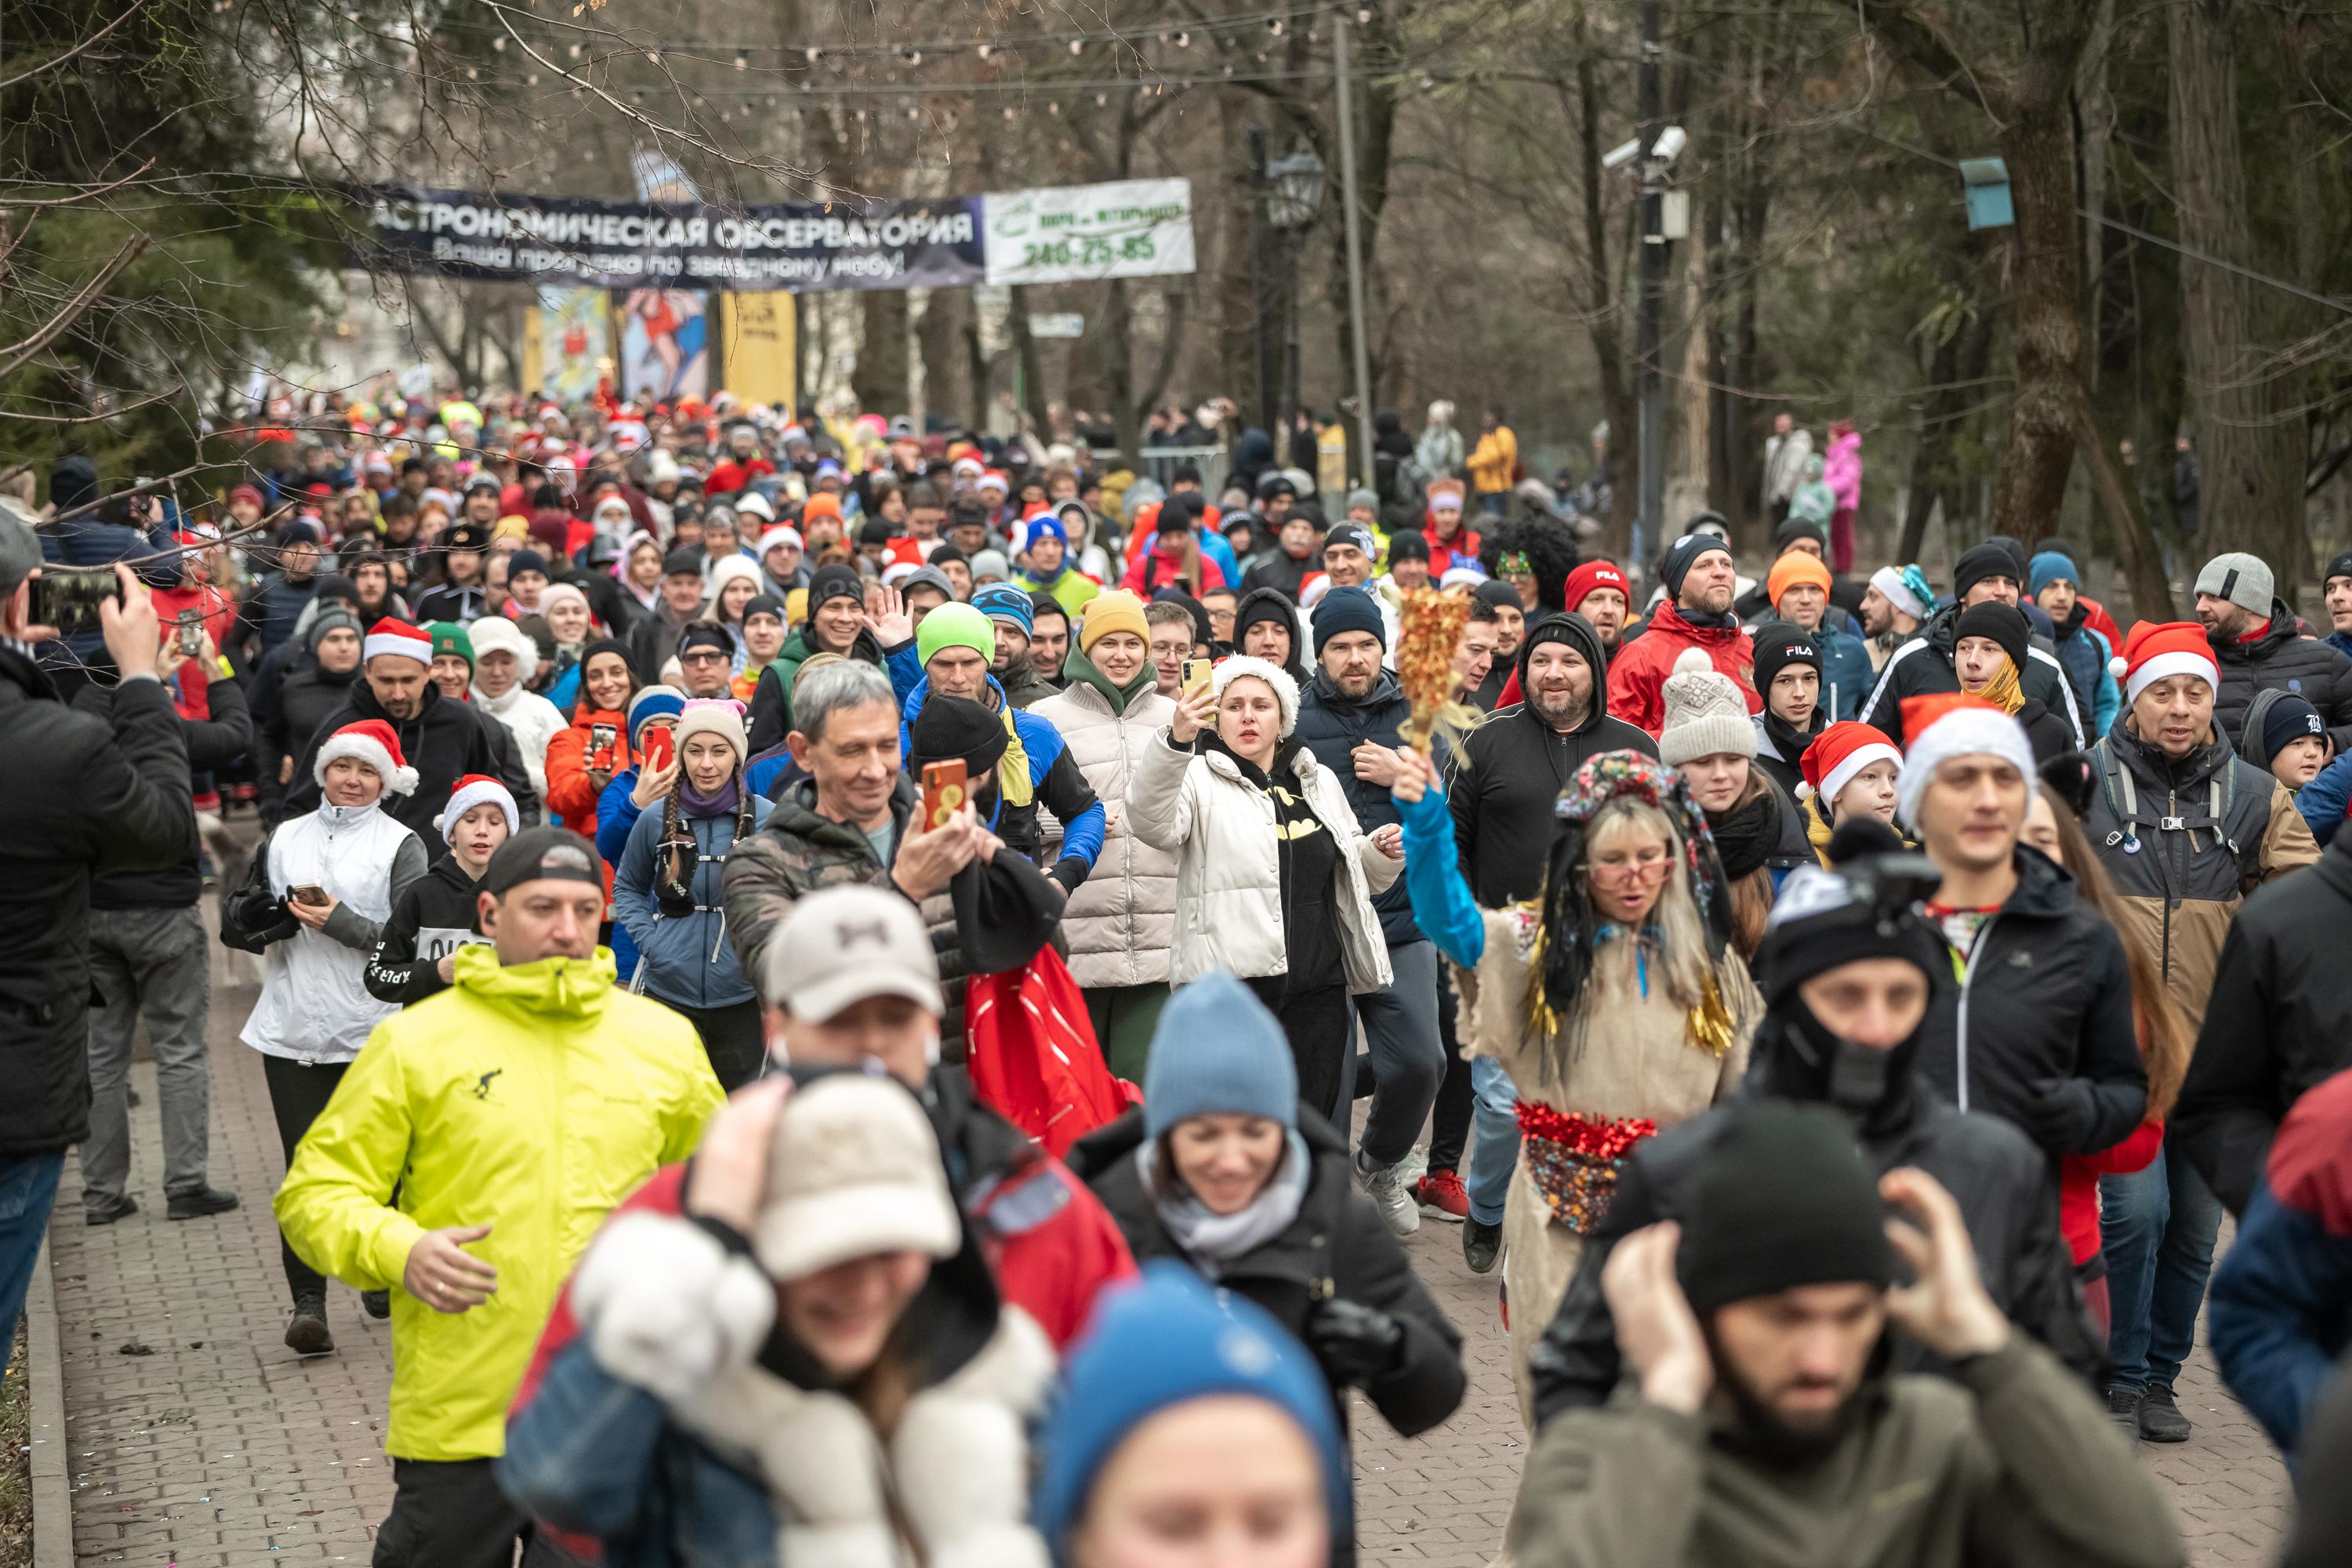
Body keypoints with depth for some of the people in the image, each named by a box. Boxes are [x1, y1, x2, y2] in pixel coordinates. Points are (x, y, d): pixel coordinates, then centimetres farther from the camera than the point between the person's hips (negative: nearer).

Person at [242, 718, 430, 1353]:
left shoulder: (400, 843, 3)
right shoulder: (287, 836, 15)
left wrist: (341, 922, -14)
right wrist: (280, 914, -3)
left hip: (372, 1032, -2)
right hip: (291, 1030, 2)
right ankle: (307, 1302, -8)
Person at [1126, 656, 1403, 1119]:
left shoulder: (1320, 782, 18)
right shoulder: (1199, 779, 0)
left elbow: (1353, 876, 30)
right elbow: (1151, 822, -23)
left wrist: (1381, 853, 7)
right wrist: (1176, 741, -37)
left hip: (1317, 989, 5)